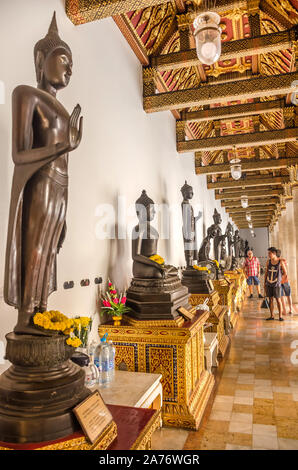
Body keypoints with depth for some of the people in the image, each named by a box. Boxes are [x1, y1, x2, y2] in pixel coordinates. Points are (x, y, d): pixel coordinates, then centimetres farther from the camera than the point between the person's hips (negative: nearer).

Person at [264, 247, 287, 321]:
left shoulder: (280, 262, -7)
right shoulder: (268, 261, 4)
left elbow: (285, 273, 1)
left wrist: (278, 279, 1)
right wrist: (264, 283, 9)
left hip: (276, 284, -4)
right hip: (268, 284, 4)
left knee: (278, 299, 1)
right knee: (270, 299, 7)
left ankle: (280, 315, 12)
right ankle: (271, 316, 15)